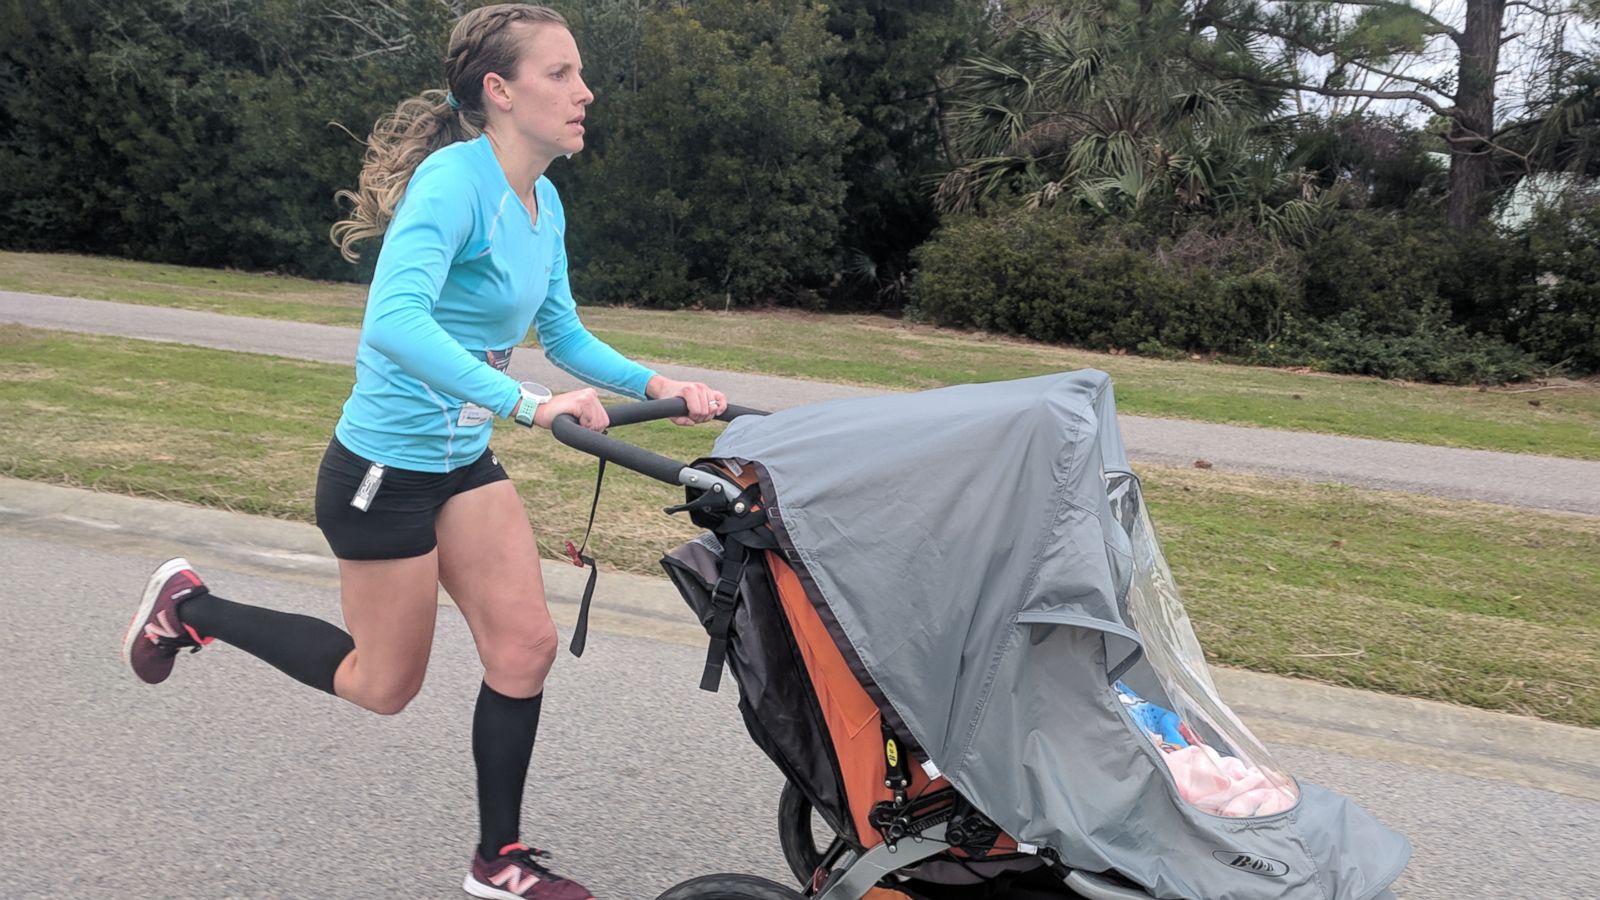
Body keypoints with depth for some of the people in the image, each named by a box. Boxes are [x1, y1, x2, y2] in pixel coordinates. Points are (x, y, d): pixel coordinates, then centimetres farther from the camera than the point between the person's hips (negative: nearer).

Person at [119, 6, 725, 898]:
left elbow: (563, 334, 9)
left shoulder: (545, 203, 3)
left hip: (465, 461, 8)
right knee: (385, 685, 9)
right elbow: (395, 323, -38)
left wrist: (653, 383, -5)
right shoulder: (454, 179, -24)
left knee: (526, 646, 1)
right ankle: (191, 605, 28)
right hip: (385, 469, -8)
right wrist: (527, 403, -45)